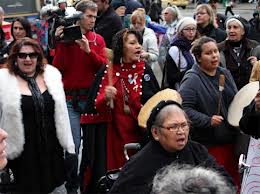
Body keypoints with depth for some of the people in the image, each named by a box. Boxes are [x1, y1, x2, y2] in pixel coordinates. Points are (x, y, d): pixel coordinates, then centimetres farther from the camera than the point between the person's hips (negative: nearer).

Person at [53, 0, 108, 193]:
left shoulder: (98, 39, 7)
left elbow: (104, 66, -4)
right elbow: (58, 68, -6)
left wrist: (88, 50, -17)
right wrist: (60, 43, -15)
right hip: (70, 98, -2)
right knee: (73, 144, -4)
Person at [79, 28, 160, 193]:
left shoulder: (145, 71, 1)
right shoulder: (107, 71, -2)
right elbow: (95, 106, -5)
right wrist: (106, 98, -24)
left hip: (140, 133, 1)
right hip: (113, 134, -1)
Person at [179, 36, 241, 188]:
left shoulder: (225, 74, 11)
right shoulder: (192, 79, -12)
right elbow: (184, 108, -21)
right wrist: (208, 121, -25)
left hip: (231, 140, 7)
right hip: (208, 144, -7)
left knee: (234, 180, 16)